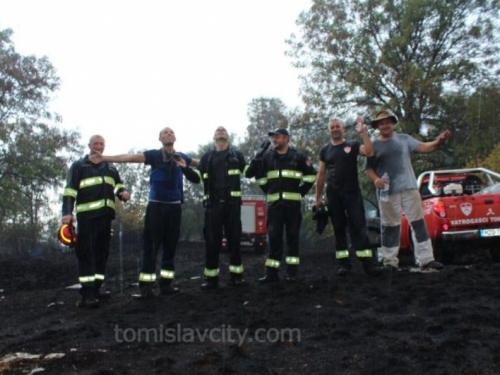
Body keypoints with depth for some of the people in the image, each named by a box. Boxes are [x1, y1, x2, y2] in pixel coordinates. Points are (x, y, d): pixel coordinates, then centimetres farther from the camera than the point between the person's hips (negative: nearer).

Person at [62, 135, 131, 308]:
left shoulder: (110, 167, 20)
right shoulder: (78, 166, 4)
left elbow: (118, 184, 25)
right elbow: (70, 190, -4)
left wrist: (122, 192, -1)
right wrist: (67, 212, -16)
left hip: (105, 214, 6)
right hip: (87, 215, -6)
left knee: (102, 252, 8)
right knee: (86, 253, -10)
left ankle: (96, 289, 17)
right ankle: (87, 294, -12)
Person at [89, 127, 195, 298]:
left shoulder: (181, 157, 9)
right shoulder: (154, 155, 0)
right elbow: (130, 157, -11)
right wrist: (105, 157, -20)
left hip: (174, 207, 3)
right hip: (156, 206, -3)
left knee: (170, 246, 6)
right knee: (150, 246, -4)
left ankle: (166, 284, 14)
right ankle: (146, 288, -2)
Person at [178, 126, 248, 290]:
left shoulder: (236, 155, 13)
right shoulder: (206, 157, 15)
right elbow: (197, 178, 7)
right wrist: (185, 168, -9)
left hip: (232, 203, -1)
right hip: (212, 204, 1)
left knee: (234, 239, 2)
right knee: (212, 241, 1)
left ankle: (236, 275, 8)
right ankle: (211, 278, 6)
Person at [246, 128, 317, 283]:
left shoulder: (298, 156, 2)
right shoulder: (267, 156, 9)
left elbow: (311, 175, 10)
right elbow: (258, 175, 20)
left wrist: (301, 192, 4)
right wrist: (268, 191, 11)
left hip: (292, 202, -2)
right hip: (274, 202, 2)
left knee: (292, 236, 1)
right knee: (274, 237, 0)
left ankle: (292, 272, 7)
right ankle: (272, 273, 3)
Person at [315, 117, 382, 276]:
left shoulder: (353, 145, 5)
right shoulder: (325, 150, 11)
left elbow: (369, 152, -15)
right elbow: (321, 175, 11)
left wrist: (363, 132, -19)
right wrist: (318, 197, 8)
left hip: (352, 193, -2)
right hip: (333, 195, 2)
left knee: (358, 226, -7)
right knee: (339, 228, 5)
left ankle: (368, 263, -9)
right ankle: (344, 263, 10)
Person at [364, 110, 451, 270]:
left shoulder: (404, 139, 8)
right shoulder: (374, 146, 6)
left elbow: (422, 147, -6)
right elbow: (369, 168, 6)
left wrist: (437, 142, -24)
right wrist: (375, 179, -14)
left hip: (409, 187, 1)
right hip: (387, 191, -1)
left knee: (418, 223, 2)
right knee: (390, 226, 6)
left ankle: (426, 259, 8)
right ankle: (389, 261, 16)